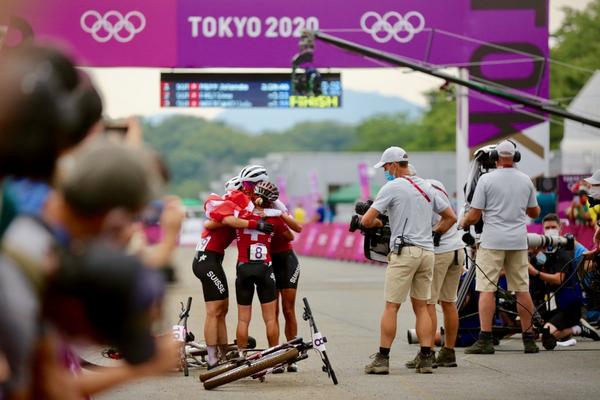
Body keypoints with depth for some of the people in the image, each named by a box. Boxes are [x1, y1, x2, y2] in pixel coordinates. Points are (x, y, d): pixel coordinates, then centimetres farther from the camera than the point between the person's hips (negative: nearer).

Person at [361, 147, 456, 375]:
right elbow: (450, 217, 20)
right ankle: (426, 359, 4)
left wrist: (377, 223, 13)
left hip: (404, 251, -6)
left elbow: (366, 221, -7)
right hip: (427, 251, 6)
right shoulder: (427, 187, 15)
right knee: (421, 306, 10)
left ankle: (382, 359, -4)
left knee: (391, 306, -3)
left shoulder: (392, 187, -5)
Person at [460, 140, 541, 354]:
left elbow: (474, 216, -7)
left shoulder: (486, 179, -6)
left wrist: (463, 223, 14)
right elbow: (534, 212, 19)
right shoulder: (526, 180, 7)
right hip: (518, 241, 4)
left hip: (493, 241, -4)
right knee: (522, 289, 9)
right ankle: (529, 339, 11)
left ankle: (485, 339, -11)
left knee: (486, 289, -4)